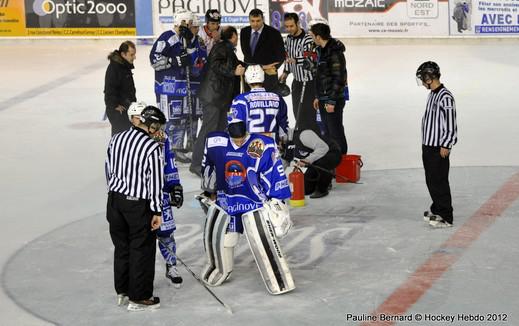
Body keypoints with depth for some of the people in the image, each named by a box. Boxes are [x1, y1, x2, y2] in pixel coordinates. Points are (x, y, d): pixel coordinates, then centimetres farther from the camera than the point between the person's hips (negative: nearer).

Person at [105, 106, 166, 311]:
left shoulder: (116, 139, 2)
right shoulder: (152, 147, -17)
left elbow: (109, 171, 10)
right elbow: (155, 182, -15)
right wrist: (157, 211, -8)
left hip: (115, 199, 6)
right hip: (138, 205, -6)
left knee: (121, 246, 19)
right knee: (142, 250, 7)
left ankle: (122, 292, 31)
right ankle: (138, 298, 15)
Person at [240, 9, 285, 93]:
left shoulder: (273, 33, -6)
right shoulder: (244, 32, 3)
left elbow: (281, 55, -6)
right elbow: (246, 53, -5)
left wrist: (274, 67, -26)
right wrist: (262, 67, -18)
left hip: (268, 74, -4)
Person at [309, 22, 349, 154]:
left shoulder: (335, 52, -18)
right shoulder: (321, 50, 12)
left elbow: (339, 78, -21)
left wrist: (332, 101, -21)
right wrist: (318, 97, 20)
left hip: (334, 99, -10)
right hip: (323, 98, 10)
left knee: (336, 132, -3)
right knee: (327, 132, 16)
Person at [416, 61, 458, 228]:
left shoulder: (445, 97, -19)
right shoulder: (433, 94, 11)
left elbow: (451, 125, -19)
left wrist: (445, 146, -17)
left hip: (439, 148, -9)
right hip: (428, 146, 10)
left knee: (439, 181, -5)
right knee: (431, 180, 17)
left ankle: (446, 217, 2)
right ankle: (436, 210, 30)